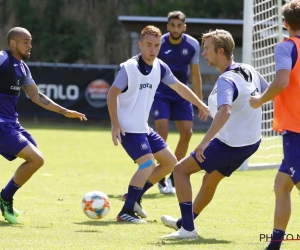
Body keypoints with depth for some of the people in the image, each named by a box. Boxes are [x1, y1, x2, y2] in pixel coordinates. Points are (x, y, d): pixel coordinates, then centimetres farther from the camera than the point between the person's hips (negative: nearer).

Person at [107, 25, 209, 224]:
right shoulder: (129, 68, -17)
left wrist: (201, 105, 25)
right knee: (148, 164, -22)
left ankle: (135, 196, 18)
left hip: (144, 128, 8)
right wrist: (115, 124, -21)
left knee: (170, 162, 10)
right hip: (128, 128, -8)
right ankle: (126, 211, -17)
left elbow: (179, 87, 18)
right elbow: (112, 94, -15)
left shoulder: (160, 67, 4)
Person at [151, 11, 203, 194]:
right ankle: (161, 178, -5)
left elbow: (195, 74, 6)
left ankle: (174, 176, 13)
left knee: (187, 132, -3)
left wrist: (200, 102, 7)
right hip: (160, 93, -4)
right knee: (162, 131, -17)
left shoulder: (192, 45, -5)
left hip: (181, 93, 4)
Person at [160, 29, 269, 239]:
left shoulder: (227, 80, -26)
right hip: (252, 141, 9)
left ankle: (188, 228, -1)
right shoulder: (249, 71, 0)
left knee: (181, 170, 1)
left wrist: (205, 141, -49)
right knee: (210, 180, 27)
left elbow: (224, 111, -43)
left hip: (229, 144, -9)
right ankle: (184, 223, 44)